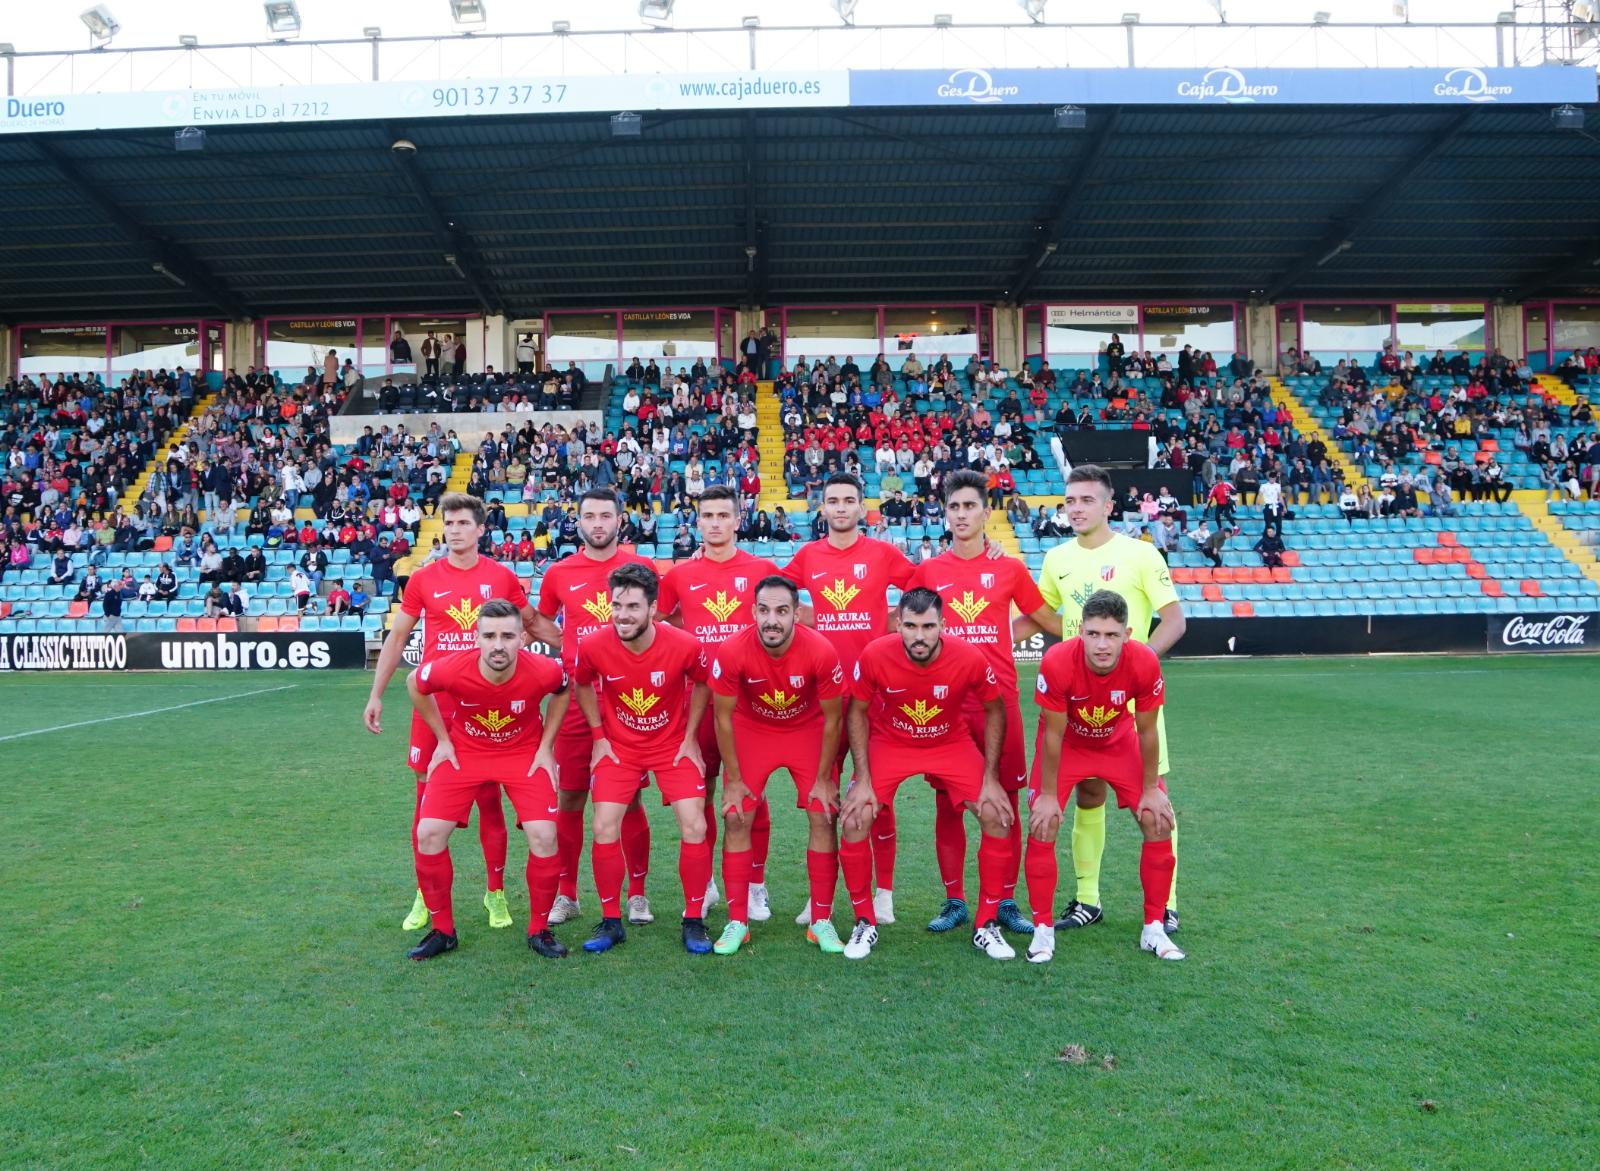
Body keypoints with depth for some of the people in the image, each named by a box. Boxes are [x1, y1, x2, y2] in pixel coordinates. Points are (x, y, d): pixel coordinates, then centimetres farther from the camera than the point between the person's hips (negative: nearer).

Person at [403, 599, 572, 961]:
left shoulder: (544, 671, -29)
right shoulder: (450, 669, -29)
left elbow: (562, 692, -2)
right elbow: (415, 685, -4)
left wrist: (545, 747, -4)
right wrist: (442, 739, -1)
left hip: (524, 752, -1)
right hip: (463, 750, 1)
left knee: (544, 835, -14)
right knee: (429, 834, -10)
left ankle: (539, 930, 8)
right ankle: (442, 930, 12)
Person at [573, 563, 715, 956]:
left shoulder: (685, 646, -24)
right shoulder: (594, 646, -21)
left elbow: (701, 684, -1)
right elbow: (582, 686, 3)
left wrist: (690, 738, -3)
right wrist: (598, 737, -1)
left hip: (673, 745, -1)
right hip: (618, 746, 1)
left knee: (694, 827, -9)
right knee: (604, 828, -8)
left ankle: (694, 921, 9)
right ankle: (610, 921, 12)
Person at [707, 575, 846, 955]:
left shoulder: (821, 651, -29)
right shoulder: (731, 651, -29)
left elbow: (833, 718, -14)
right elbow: (723, 717, -14)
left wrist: (824, 778, -8)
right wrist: (734, 779, -9)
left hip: (808, 731, 0)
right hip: (751, 730, 0)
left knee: (824, 818, -6)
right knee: (737, 819, -6)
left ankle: (822, 921, 8)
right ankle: (737, 921, 8)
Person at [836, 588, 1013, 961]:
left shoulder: (969, 659, -25)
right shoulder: (874, 656, -26)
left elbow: (994, 711, -7)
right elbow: (857, 713, -9)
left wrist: (990, 778, -9)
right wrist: (862, 779, -13)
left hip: (952, 745, 1)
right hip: (889, 744, 0)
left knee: (997, 816, -13)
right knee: (854, 821, -17)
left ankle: (986, 926, 5)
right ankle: (864, 924, 6)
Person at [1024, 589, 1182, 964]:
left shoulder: (1145, 663, -31)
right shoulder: (1057, 662, -36)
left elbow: (1147, 731, -15)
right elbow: (1053, 734, -22)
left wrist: (1150, 790, -6)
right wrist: (1049, 795, -14)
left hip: (1119, 742, 2)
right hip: (1067, 744, -2)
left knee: (1159, 821, -4)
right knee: (1043, 827, -12)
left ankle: (1154, 928, 13)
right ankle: (1043, 929, 5)